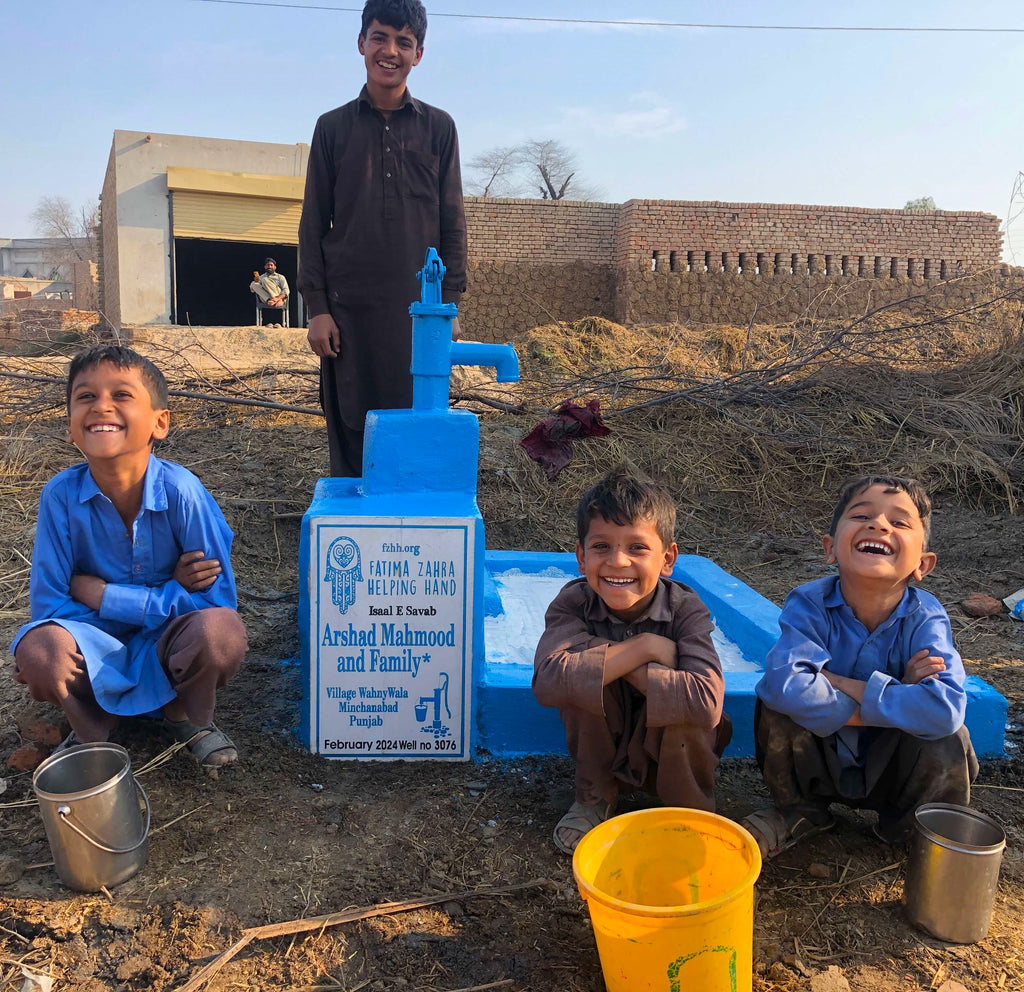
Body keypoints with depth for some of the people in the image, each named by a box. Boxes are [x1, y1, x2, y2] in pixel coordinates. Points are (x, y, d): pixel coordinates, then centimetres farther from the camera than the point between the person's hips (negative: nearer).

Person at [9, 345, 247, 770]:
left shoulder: (179, 489, -21)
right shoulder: (62, 495, -17)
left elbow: (218, 598, -18)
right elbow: (48, 606, -15)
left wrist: (103, 595, -20)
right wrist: (169, 590, -23)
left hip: (170, 648, -1)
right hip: (99, 652, 1)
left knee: (222, 631, -32)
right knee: (38, 648, -30)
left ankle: (188, 714, 5)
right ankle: (91, 725, 7)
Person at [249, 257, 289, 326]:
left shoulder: (280, 277, 18)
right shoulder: (261, 277, 27)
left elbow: (286, 291, 1)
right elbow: (252, 289, 14)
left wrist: (277, 298, -19)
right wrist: (256, 281, -9)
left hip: (280, 298, -3)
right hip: (266, 300, 3)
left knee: (265, 280, -20)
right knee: (253, 284, -18)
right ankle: (269, 300, -36)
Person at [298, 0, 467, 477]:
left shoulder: (438, 127, 11)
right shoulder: (333, 127, 10)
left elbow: (452, 224, 9)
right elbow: (313, 224, 8)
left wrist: (451, 304, 1)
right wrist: (317, 307, -1)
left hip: (420, 308, 0)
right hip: (349, 308, 0)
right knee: (351, 434, 1)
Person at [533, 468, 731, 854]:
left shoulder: (685, 609, -23)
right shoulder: (574, 603, -20)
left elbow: (707, 702, -39)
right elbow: (548, 681, -38)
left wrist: (610, 665, -34)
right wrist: (643, 647, -35)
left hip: (672, 750, -1)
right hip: (602, 749, 1)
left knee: (676, 687, -32)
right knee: (586, 659, -26)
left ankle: (689, 808, -2)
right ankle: (594, 797, -1)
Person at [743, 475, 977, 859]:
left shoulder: (925, 618, -21)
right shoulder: (809, 604, -24)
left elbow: (944, 709, -39)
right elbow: (786, 685, -42)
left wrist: (839, 683, -35)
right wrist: (897, 694, -34)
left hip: (888, 771, 0)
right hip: (818, 765, 0)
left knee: (948, 742, -28)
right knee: (775, 703, -27)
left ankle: (908, 826, 7)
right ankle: (798, 811, 2)